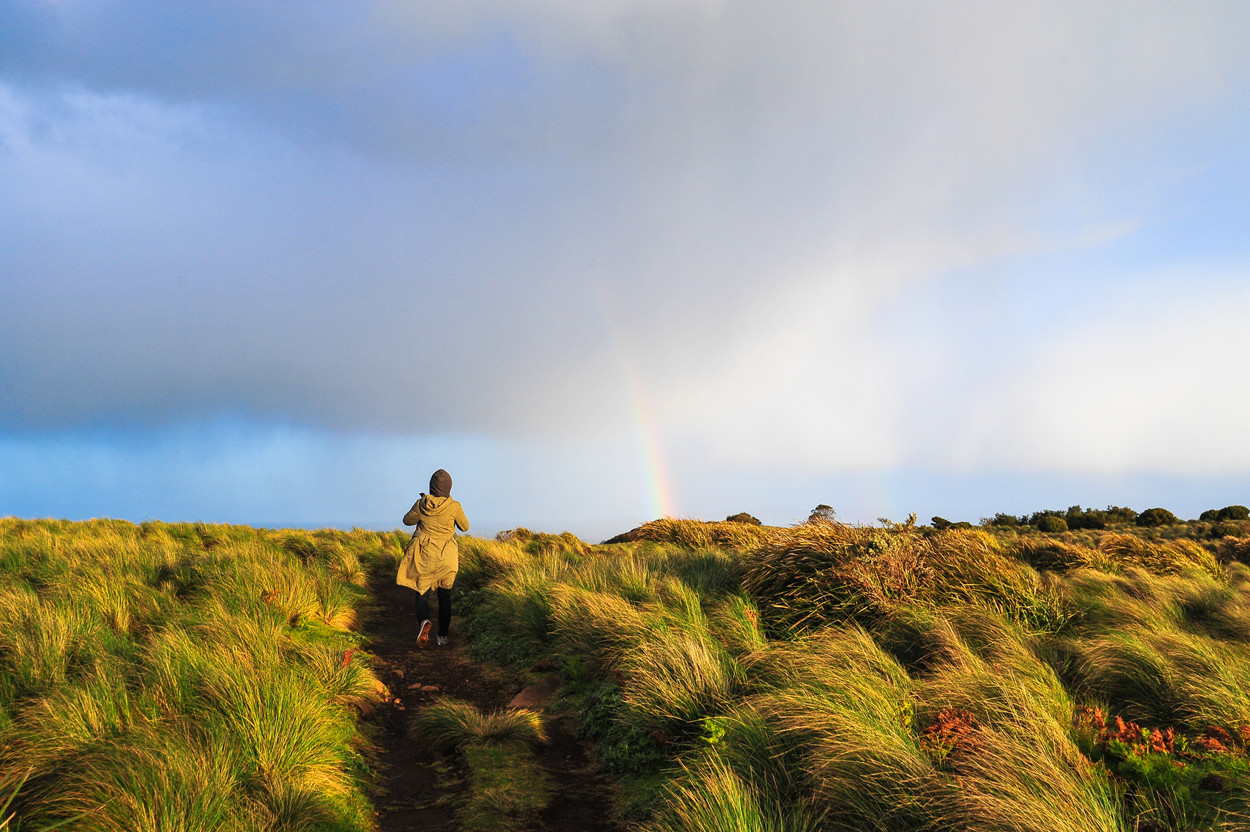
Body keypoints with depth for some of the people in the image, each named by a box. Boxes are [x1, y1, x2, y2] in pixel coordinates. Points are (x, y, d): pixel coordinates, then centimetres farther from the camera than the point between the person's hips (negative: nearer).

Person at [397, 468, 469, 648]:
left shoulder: (421, 504, -9)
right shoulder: (454, 507, -12)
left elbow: (407, 520, 9)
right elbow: (465, 527, 4)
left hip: (424, 556, 0)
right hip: (446, 557, 0)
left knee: (422, 593, 9)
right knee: (445, 596, 15)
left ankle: (424, 621, -20)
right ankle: (442, 635, 18)